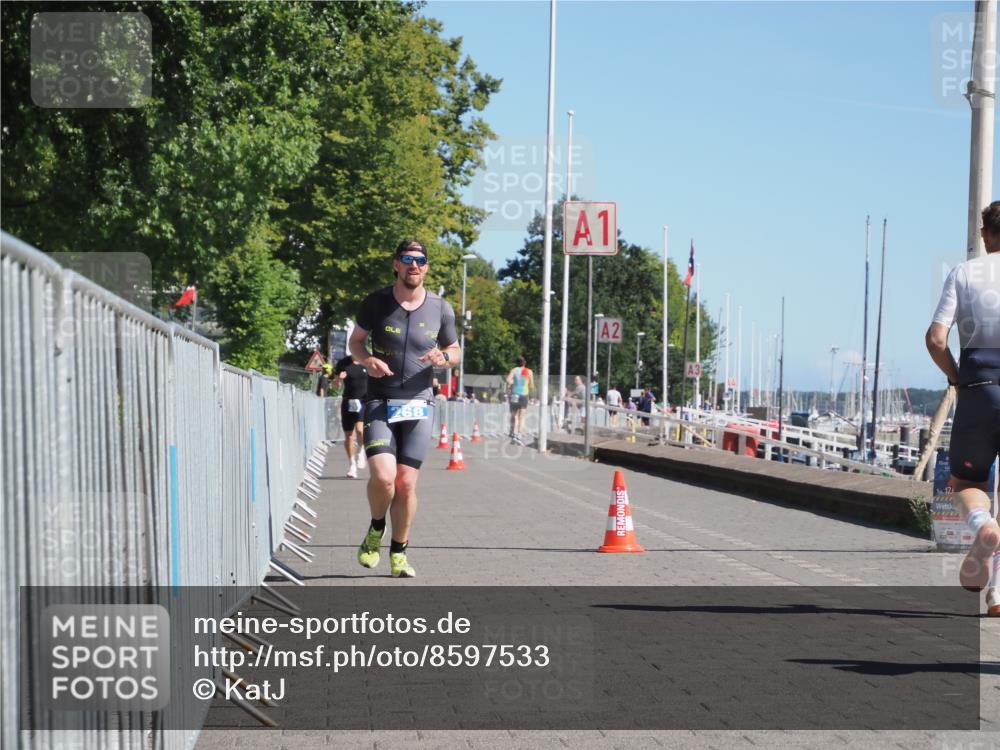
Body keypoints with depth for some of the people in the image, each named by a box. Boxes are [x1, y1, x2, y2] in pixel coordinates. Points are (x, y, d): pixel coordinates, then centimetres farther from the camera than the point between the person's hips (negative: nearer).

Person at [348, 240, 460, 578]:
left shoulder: (441, 309, 4)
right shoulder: (376, 303, -1)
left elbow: (455, 350, 16)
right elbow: (355, 341, 10)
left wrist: (443, 357, -8)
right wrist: (368, 360, -11)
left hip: (419, 403, 2)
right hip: (380, 401, -2)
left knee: (406, 483, -1)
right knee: (383, 476, -18)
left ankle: (398, 553, 16)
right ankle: (375, 531, 12)